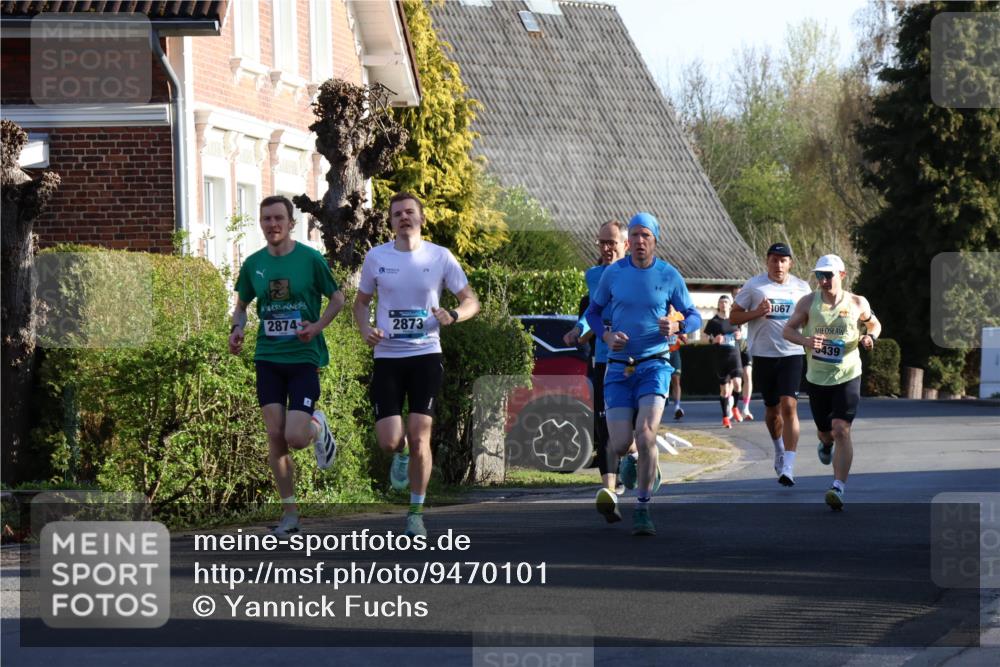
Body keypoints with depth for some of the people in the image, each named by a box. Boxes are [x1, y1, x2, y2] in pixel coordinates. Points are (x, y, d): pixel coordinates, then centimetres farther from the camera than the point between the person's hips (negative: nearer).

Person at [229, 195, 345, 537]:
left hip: (304, 357, -3)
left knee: (295, 438, -14)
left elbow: (338, 298, 4)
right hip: (268, 358, 3)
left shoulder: (310, 259, -5)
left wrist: (318, 326, -13)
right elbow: (242, 305, 19)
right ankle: (289, 513, 8)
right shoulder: (253, 264, 5)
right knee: (275, 435, -2)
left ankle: (318, 426, 24)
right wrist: (237, 329, -2)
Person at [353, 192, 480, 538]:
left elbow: (471, 301, 5)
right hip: (387, 357, 1)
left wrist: (452, 315, -17)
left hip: (426, 355, -1)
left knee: (419, 436, -8)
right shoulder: (376, 257, 4)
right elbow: (361, 302, 16)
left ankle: (416, 511, 6)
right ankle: (401, 455, 31)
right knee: (389, 440, -9)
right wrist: (366, 328, -6)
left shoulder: (440, 257, 1)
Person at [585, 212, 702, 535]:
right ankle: (628, 461, 35)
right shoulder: (613, 273, 2)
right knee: (620, 444, -6)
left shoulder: (669, 276, 0)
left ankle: (642, 510, -8)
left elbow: (694, 317, 7)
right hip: (618, 367, 1)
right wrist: (607, 335, -6)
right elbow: (593, 311, 14)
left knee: (646, 433, -19)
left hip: (654, 365, -1)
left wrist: (676, 326, -16)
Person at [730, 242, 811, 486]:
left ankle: (788, 466, -20)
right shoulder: (754, 285, 2)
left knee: (789, 406, -16)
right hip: (763, 354, 1)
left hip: (791, 354, -1)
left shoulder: (801, 287, 7)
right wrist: (757, 313, -14)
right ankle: (779, 449, 42)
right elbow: (733, 317, 3)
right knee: (772, 409, 13)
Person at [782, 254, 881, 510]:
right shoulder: (808, 302, -1)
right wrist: (805, 340, -20)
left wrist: (870, 336, -8)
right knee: (825, 430, 16)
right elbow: (787, 329, 1)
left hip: (847, 376, -2)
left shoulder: (857, 304, -1)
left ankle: (839, 488, -21)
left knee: (841, 429, -17)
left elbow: (874, 324, 16)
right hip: (817, 377, 2)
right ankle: (826, 444, 56)